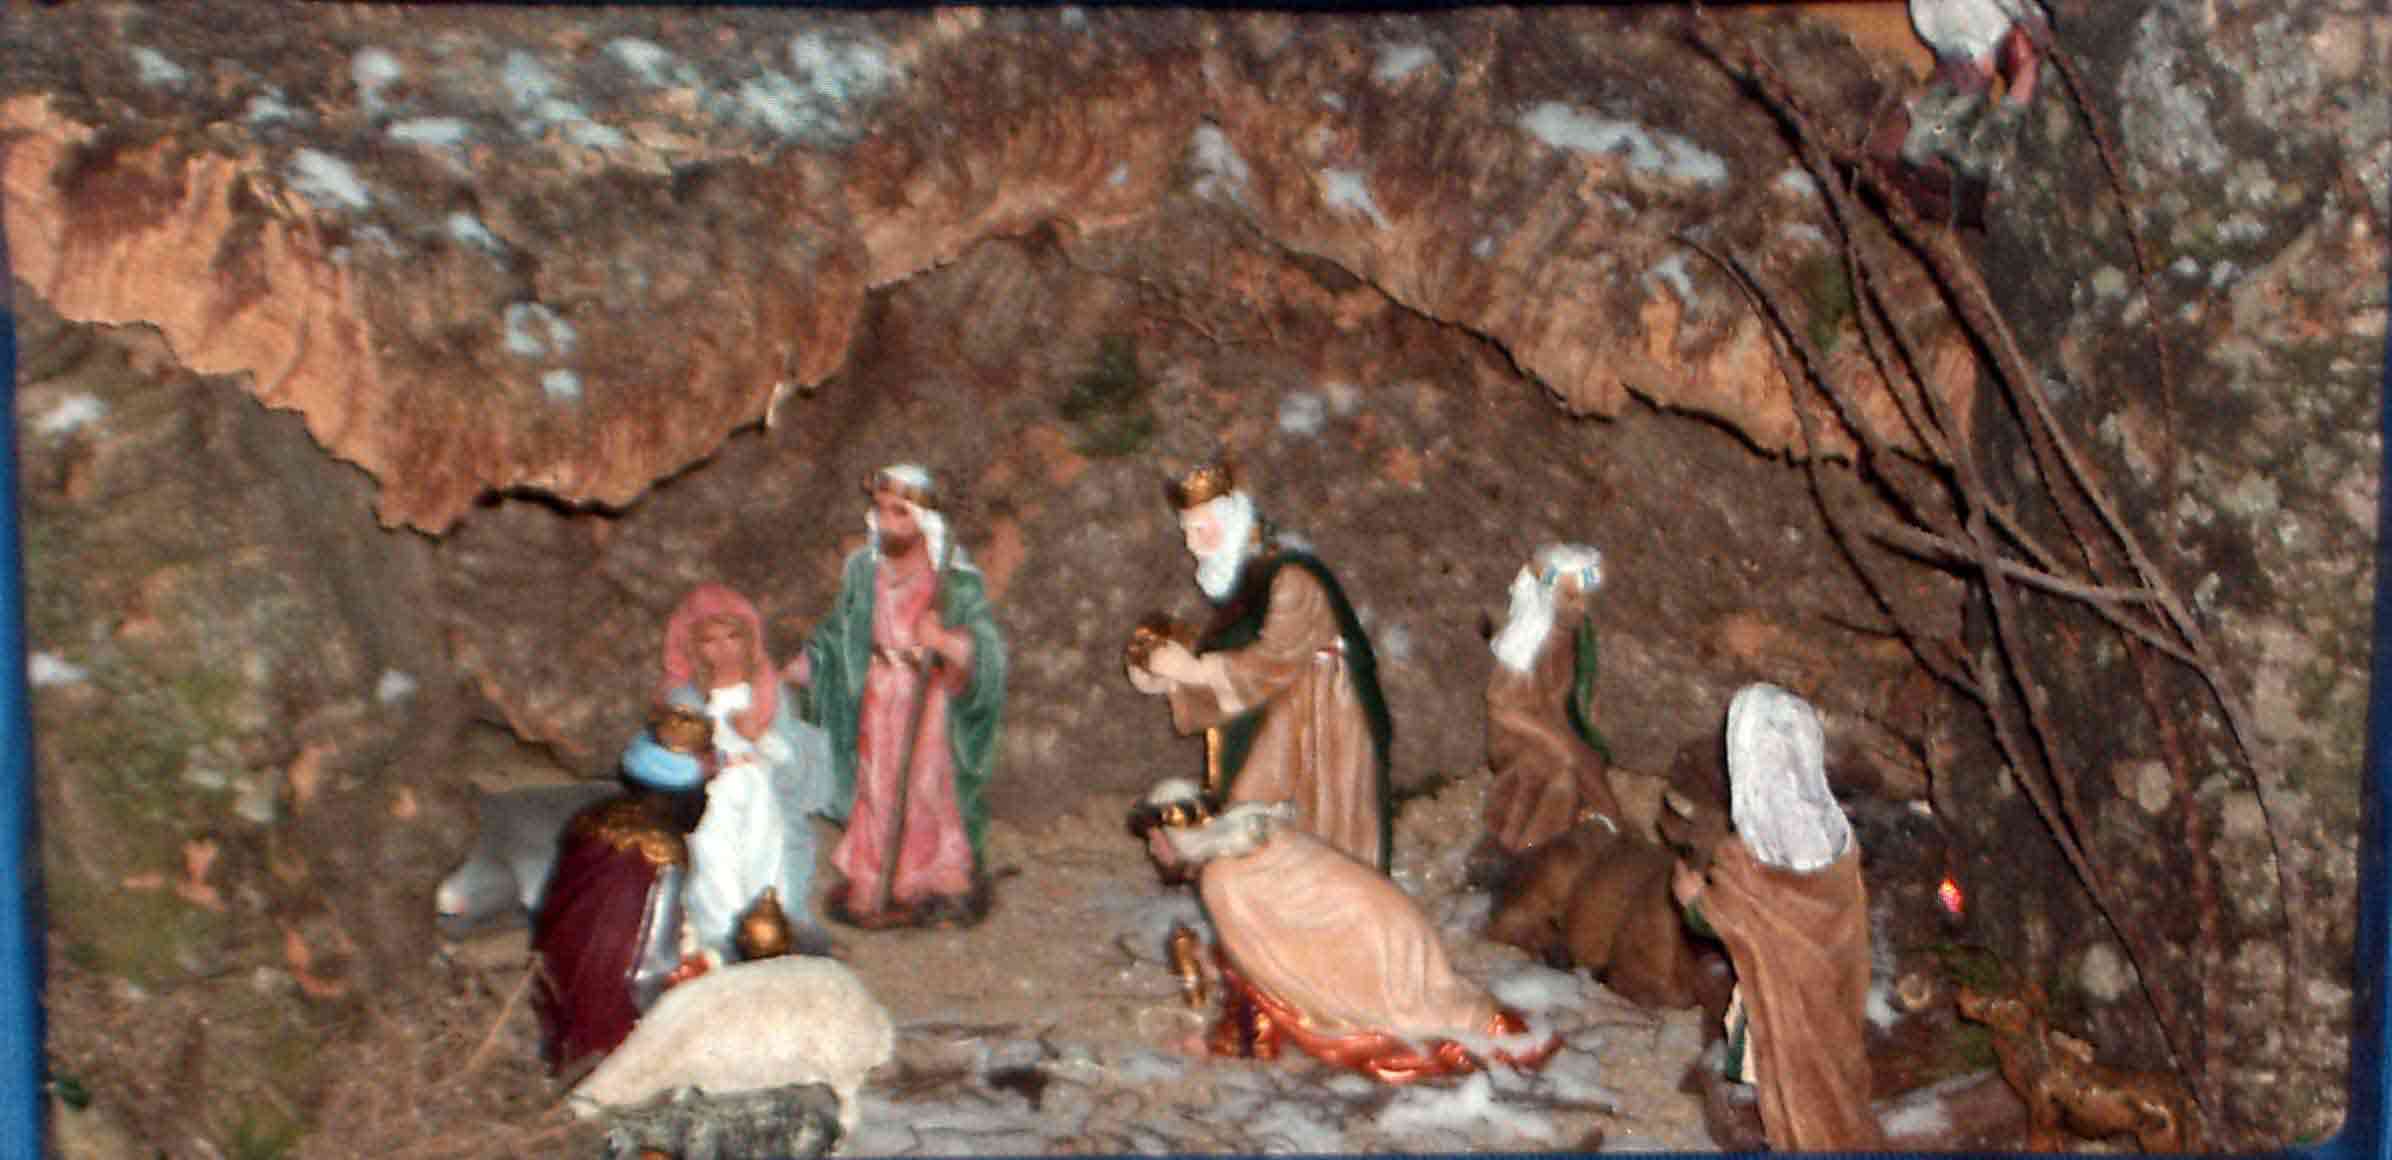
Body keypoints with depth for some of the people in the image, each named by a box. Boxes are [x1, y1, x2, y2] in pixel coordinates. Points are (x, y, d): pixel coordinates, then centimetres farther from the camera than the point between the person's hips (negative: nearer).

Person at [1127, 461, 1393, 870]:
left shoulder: (1291, 578, -12)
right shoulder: (1242, 584, 14)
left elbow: (1276, 659, -22)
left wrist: (1196, 669, -20)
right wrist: (1169, 682, 0)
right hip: (1270, 740, 8)